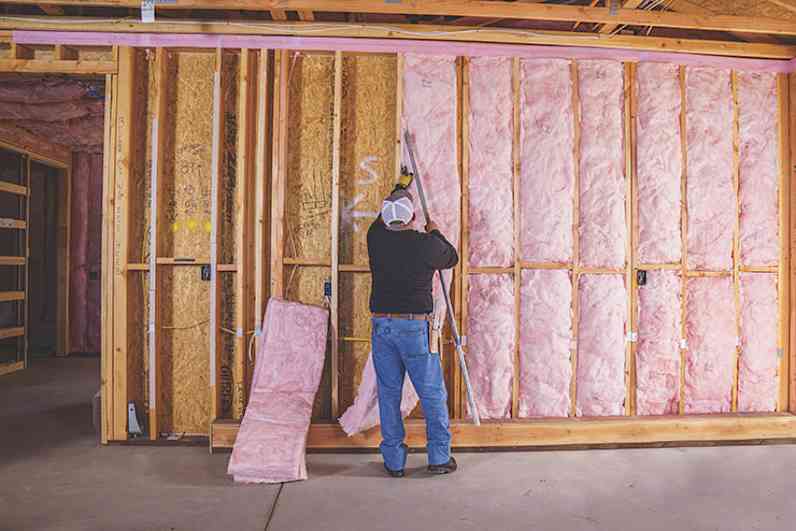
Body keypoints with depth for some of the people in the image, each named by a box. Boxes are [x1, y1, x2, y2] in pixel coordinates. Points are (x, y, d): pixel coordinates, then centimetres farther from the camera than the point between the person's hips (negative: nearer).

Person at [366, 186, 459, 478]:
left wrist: (398, 189, 37)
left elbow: (381, 221, 23)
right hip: (415, 326, -3)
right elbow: (452, 257, 11)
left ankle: (394, 461, 19)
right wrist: (435, 233, 28)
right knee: (433, 394, 10)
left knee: (388, 394, 11)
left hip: (381, 325, 3)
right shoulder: (427, 244, -10)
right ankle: (439, 458, 19)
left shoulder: (376, 239, -1)